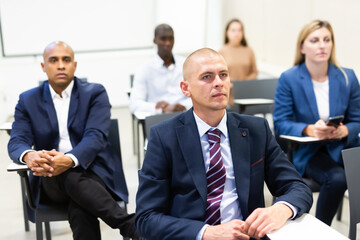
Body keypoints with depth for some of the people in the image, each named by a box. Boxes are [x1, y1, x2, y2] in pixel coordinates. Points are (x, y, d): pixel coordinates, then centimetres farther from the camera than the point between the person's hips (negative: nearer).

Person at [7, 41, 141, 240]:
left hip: (93, 173, -1)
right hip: (51, 181, 1)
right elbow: (16, 142, -1)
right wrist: (29, 156, -29)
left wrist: (69, 160, -35)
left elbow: (96, 136, -12)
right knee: (71, 177, -36)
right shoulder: (28, 100, 11)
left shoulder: (95, 94, 4)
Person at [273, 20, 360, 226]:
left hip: (341, 147, 3)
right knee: (337, 178, -30)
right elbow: (281, 124, -5)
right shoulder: (289, 79, -3)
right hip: (306, 152, -3)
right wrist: (310, 130, -24)